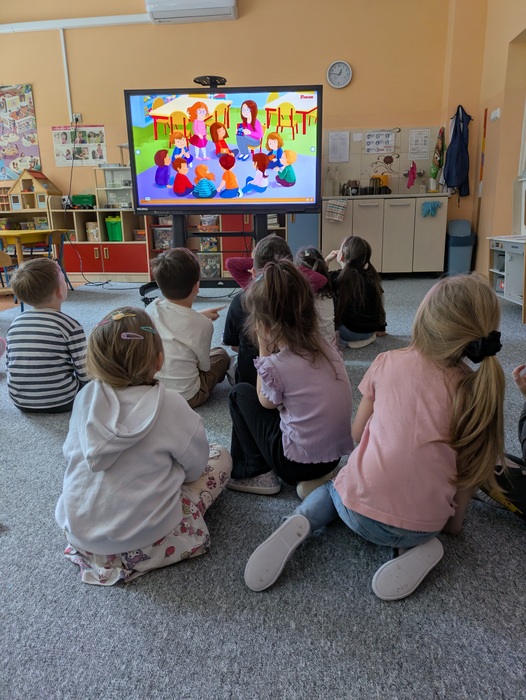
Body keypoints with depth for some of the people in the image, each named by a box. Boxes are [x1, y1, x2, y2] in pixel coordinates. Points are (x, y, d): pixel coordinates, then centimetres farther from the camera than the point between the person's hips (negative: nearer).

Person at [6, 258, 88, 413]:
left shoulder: (15, 323, -2)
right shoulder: (70, 325, -18)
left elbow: (9, 367, 5)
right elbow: (85, 373, -17)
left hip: (20, 402, 3)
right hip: (61, 402, -2)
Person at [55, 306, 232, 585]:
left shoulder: (85, 398, -11)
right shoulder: (169, 405, -22)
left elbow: (70, 454, 3)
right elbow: (195, 466, -9)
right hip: (141, 533, -4)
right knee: (220, 456, 9)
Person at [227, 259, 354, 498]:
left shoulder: (275, 365, -22)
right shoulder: (327, 348, -3)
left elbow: (265, 403, 1)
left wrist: (263, 350, -4)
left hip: (298, 464, -7)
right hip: (335, 456, 7)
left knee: (240, 393, 8)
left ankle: (256, 473, 12)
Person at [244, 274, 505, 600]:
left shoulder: (387, 362, -7)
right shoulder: (480, 390, -8)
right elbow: (470, 471, -2)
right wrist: (454, 521, 14)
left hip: (360, 509, -1)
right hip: (425, 523, 2)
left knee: (334, 487, 33)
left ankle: (301, 521, 1)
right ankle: (421, 545, 6)